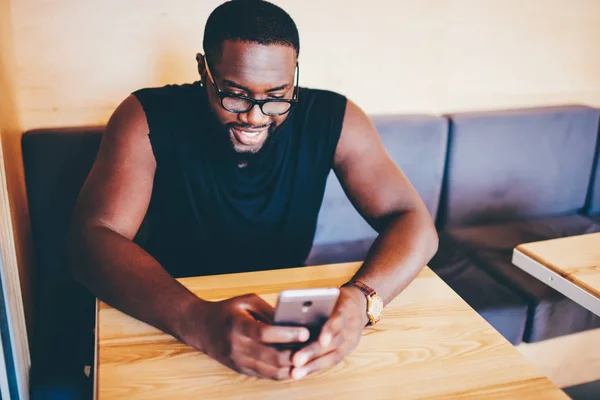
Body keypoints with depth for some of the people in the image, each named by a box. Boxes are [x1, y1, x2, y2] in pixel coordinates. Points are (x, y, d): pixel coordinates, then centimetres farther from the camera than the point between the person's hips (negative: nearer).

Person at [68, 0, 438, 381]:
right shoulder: (149, 118, -17)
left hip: (282, 313, 3)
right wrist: (196, 320, -42)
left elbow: (414, 221, -15)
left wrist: (360, 298, -36)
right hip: (175, 317, -2)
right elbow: (92, 239, -24)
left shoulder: (332, 120, -14)